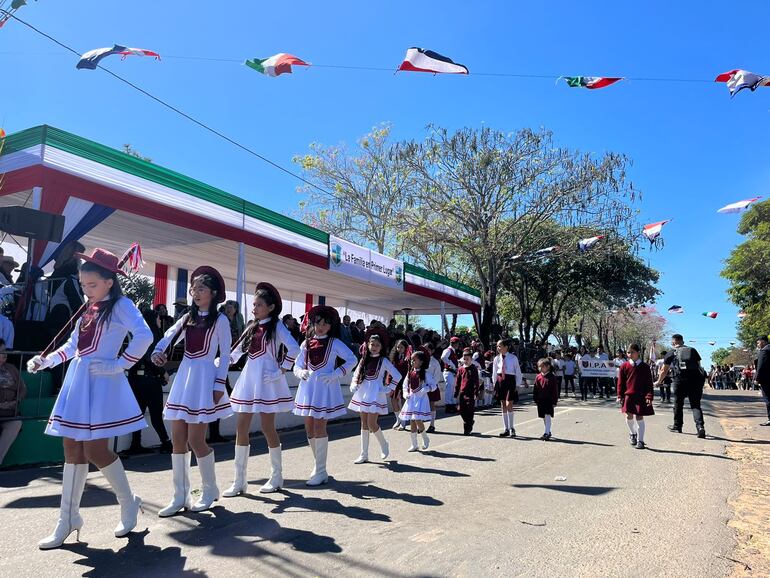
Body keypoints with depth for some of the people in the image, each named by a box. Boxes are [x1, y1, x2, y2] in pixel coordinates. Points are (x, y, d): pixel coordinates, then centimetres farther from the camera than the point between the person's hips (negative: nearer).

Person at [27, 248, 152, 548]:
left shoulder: (120, 305, -8)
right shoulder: (88, 309, 17)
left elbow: (144, 336, -24)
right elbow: (72, 346, 22)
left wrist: (119, 366, -20)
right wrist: (45, 361, 8)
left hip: (101, 384, -8)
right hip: (77, 382, 8)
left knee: (95, 450, -5)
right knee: (73, 450, 9)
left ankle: (129, 504, 15)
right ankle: (68, 519, 19)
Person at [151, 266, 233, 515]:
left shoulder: (220, 320, -4)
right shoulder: (188, 317, 12)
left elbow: (225, 355, -4)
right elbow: (169, 336, -1)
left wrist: (219, 385, -11)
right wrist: (157, 352, -22)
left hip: (204, 378, -6)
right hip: (183, 376, 6)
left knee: (196, 440, -4)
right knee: (178, 439, 6)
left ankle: (210, 490, 16)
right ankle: (180, 496, 15)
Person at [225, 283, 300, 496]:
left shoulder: (276, 326, -5)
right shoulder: (253, 327, 14)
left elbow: (294, 348, -18)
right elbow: (239, 350, 13)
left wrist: (282, 370, -16)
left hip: (266, 380, -7)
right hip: (249, 378, 7)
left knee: (268, 428, 0)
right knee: (241, 427, 3)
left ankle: (277, 476, 17)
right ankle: (239, 481, 10)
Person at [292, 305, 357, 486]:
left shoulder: (334, 343, -2)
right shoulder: (306, 344, 9)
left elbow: (352, 360, -5)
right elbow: (297, 366, 12)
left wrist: (335, 375, -14)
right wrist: (301, 373, -10)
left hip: (325, 389, -4)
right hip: (308, 388, 5)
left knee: (319, 428, -8)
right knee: (309, 429, 9)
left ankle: (321, 472, 1)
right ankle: (319, 463, 27)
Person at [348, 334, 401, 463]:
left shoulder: (383, 361, -2)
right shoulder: (364, 359, 11)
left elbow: (397, 376, -3)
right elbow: (356, 374, 20)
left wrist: (387, 388, -6)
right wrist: (353, 386, 3)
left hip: (375, 395, -5)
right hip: (362, 394, 5)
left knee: (372, 424, -11)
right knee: (364, 424, 6)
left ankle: (384, 445, 16)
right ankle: (364, 455, 12)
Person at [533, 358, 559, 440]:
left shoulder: (552, 377, -8)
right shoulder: (538, 377, 4)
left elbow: (555, 390, -6)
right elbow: (535, 389, 8)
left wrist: (554, 401, -8)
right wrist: (535, 400, 5)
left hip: (549, 400, -5)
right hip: (540, 400, 5)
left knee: (547, 416, -10)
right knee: (543, 417, 14)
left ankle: (547, 433, -8)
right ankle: (548, 431, 28)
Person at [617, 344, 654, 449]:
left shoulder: (645, 367, 0)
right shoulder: (624, 366, 2)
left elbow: (649, 383, 0)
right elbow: (620, 382, 5)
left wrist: (649, 396, -8)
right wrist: (620, 396, 1)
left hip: (641, 396, -1)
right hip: (628, 395, 2)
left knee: (639, 417, -3)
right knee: (629, 416, 3)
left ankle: (640, 441, 5)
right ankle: (632, 434, 30)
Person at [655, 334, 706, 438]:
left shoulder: (671, 353, 10)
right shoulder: (693, 350, 16)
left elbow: (664, 371, 14)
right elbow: (699, 365, 19)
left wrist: (659, 382, 28)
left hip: (679, 380, -2)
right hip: (696, 380, 2)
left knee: (678, 404, 14)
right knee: (696, 405, 5)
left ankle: (677, 426, 26)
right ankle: (700, 426, -15)